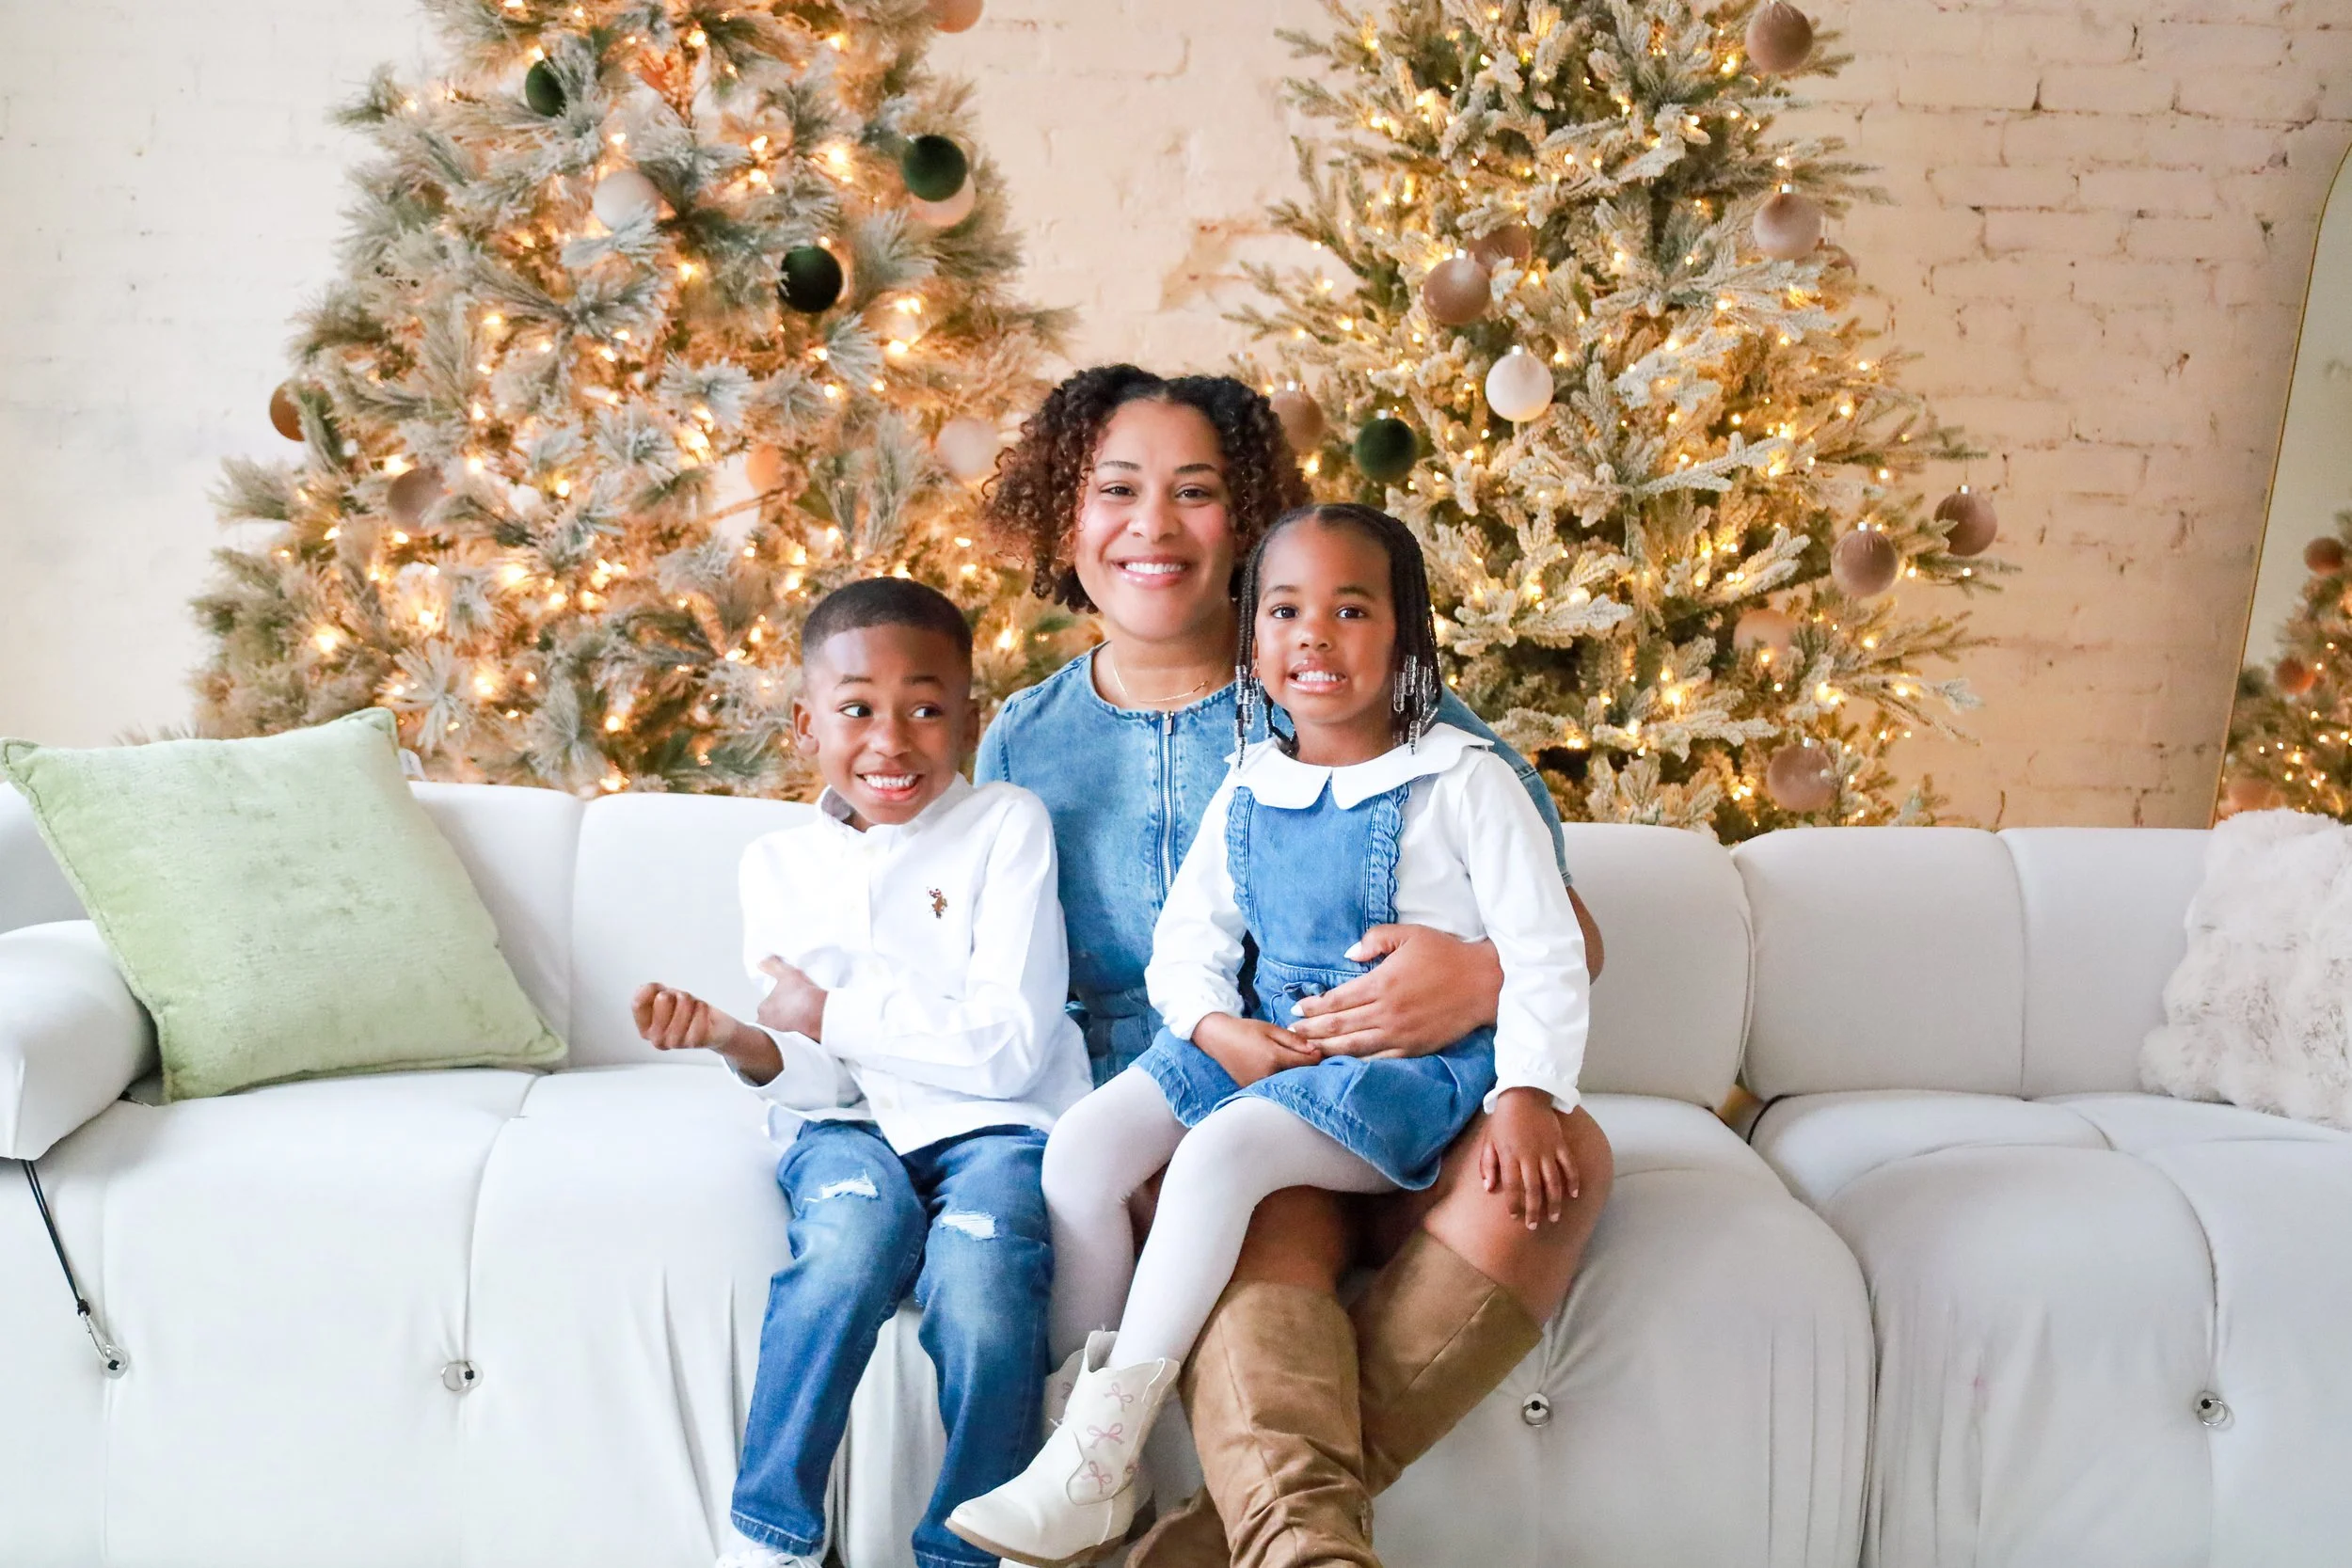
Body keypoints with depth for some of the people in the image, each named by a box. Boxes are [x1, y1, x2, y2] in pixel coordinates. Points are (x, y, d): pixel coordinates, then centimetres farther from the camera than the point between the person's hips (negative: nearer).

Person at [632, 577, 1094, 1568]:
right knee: (856, 1235, -32)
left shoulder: (1006, 826, -2)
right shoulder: (778, 863, 8)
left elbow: (1011, 1049, -11)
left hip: (990, 1120, -2)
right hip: (849, 1123, 2)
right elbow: (814, 1080, 4)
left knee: (978, 1278, -32)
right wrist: (740, 1044, -18)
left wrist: (833, 1013, -10)